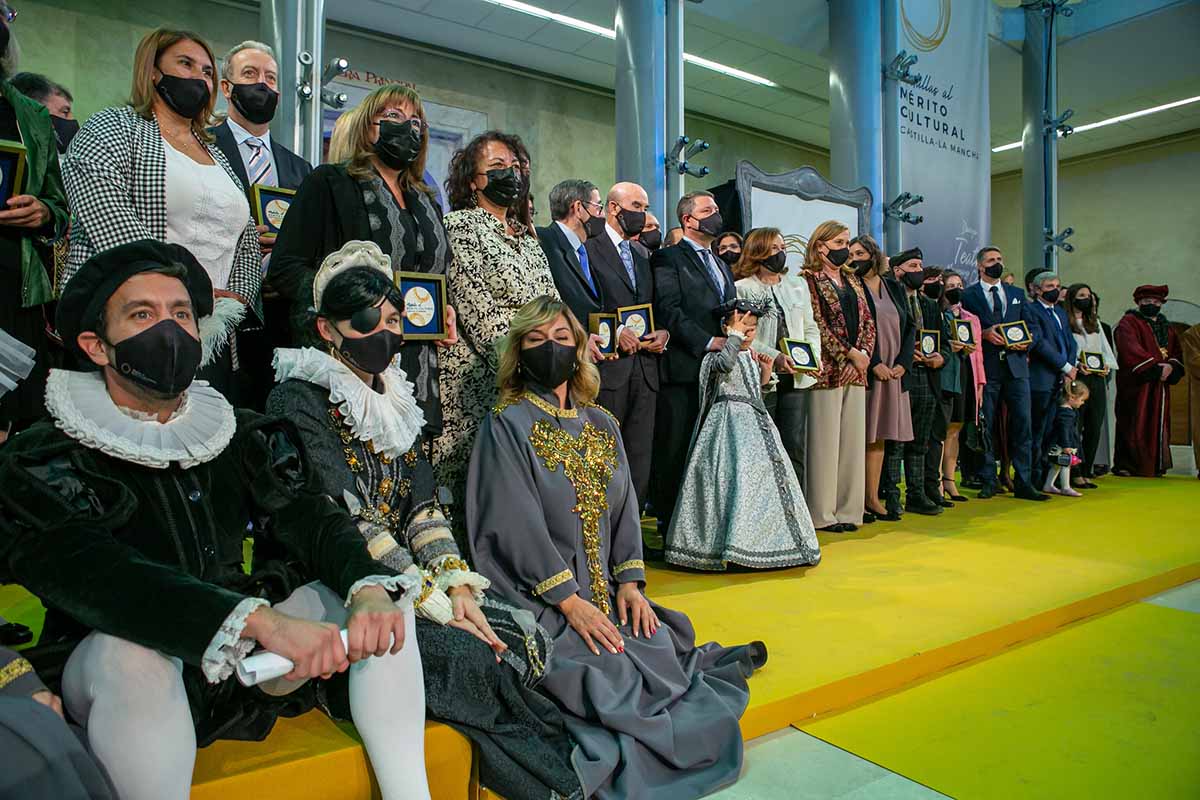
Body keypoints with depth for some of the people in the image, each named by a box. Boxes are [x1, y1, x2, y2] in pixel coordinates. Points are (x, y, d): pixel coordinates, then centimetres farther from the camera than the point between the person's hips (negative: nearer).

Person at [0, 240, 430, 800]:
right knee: (130, 648, -35)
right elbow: (93, 575, -27)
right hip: (116, 679, -3)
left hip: (249, 668, 4)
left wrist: (368, 588, -30)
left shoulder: (241, 435, 5)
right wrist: (260, 619, -42)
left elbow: (312, 519, -8)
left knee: (383, 597, -12)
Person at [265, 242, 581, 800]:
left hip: (406, 577, 7)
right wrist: (437, 605, -19)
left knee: (525, 641, -13)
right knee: (467, 656, -26)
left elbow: (422, 505, 7)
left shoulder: (394, 396, 12)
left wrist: (458, 587, -8)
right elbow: (346, 522, -17)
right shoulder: (299, 400, -10)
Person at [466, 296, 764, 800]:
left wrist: (628, 580, -6)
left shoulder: (602, 424, 11)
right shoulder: (507, 424, -7)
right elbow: (517, 523, -14)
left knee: (660, 648, -15)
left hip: (603, 592, 5)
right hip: (534, 598, -5)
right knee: (604, 675, -25)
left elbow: (623, 507, 9)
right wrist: (569, 601, -19)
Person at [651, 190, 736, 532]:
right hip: (683, 369, -7)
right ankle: (669, 521, 8)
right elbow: (668, 311, -12)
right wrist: (707, 342, -17)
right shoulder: (667, 258, 0)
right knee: (675, 450, -2)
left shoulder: (721, 265, 25)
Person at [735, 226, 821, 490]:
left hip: (796, 377, 4)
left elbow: (810, 327, 18)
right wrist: (775, 356, -20)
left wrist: (814, 356, 0)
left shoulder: (798, 284, 16)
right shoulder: (742, 288, -1)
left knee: (795, 446, 2)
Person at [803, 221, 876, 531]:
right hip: (827, 370, -7)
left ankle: (847, 509, 15)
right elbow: (817, 324, -11)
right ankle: (822, 513, 4)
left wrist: (864, 354, -3)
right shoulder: (808, 278, -2)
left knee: (853, 439, 7)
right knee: (825, 440, -4)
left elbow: (868, 320, 14)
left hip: (857, 370, 7)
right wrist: (850, 354, -11)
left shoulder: (852, 279, 19)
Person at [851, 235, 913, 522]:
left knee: (880, 437, 7)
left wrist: (903, 363, -1)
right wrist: (875, 364, -15)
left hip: (895, 372, 5)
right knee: (862, 436, -5)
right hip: (866, 371, -5)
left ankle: (873, 498, 12)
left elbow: (910, 326, 13)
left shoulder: (894, 287, 14)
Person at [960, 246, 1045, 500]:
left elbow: (1029, 327, 15)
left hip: (1016, 365, 3)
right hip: (986, 367, -3)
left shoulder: (1017, 295, 18)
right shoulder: (969, 296, 5)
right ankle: (989, 481, 10)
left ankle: (1023, 483, 6)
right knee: (986, 426, 1)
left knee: (1022, 423, -1)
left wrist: (1025, 342, -5)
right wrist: (984, 333, -17)